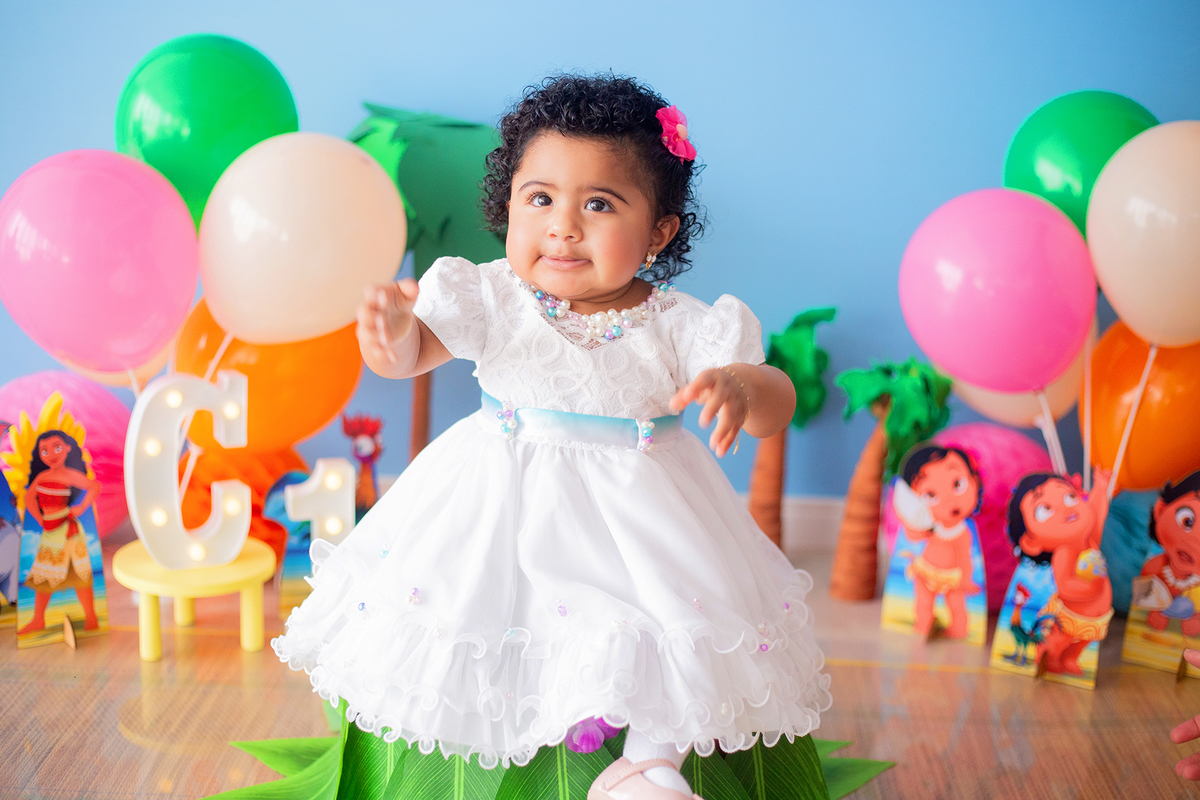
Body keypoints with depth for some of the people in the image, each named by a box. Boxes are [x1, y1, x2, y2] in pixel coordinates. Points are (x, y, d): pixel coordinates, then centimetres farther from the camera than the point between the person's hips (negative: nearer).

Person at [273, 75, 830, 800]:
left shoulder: (679, 327, -12)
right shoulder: (493, 298, -9)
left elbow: (778, 404, -16)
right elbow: (409, 357, -8)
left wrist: (741, 385, -41)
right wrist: (390, 333, -33)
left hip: (636, 512, 0)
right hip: (502, 503, 1)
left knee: (680, 619, -12)